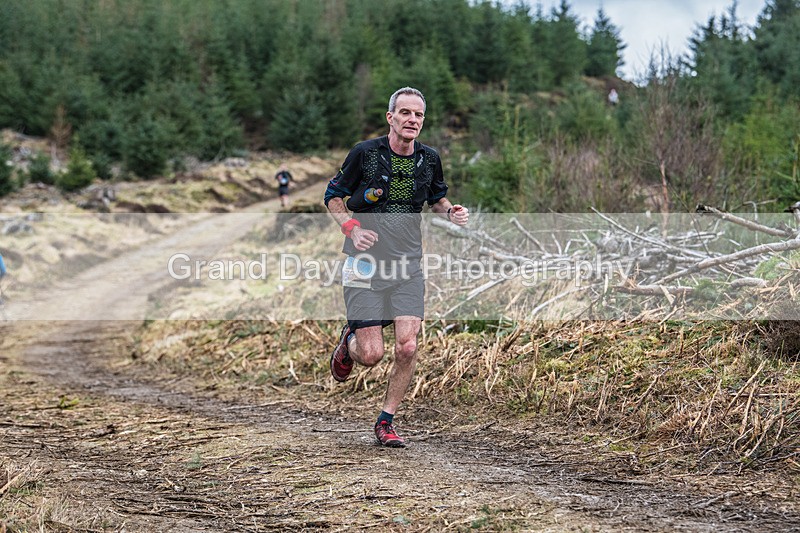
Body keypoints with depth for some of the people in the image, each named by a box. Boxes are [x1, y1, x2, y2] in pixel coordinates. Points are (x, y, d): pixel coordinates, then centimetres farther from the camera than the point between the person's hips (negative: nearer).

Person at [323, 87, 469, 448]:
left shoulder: (429, 159, 2)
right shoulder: (365, 153, -9)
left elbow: (436, 198, 20)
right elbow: (333, 195, 2)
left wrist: (450, 212, -3)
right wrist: (352, 227, -16)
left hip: (408, 267, 3)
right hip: (365, 265, -3)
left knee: (407, 347, -11)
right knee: (371, 355, -7)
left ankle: (386, 421, 8)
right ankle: (349, 343, 32)